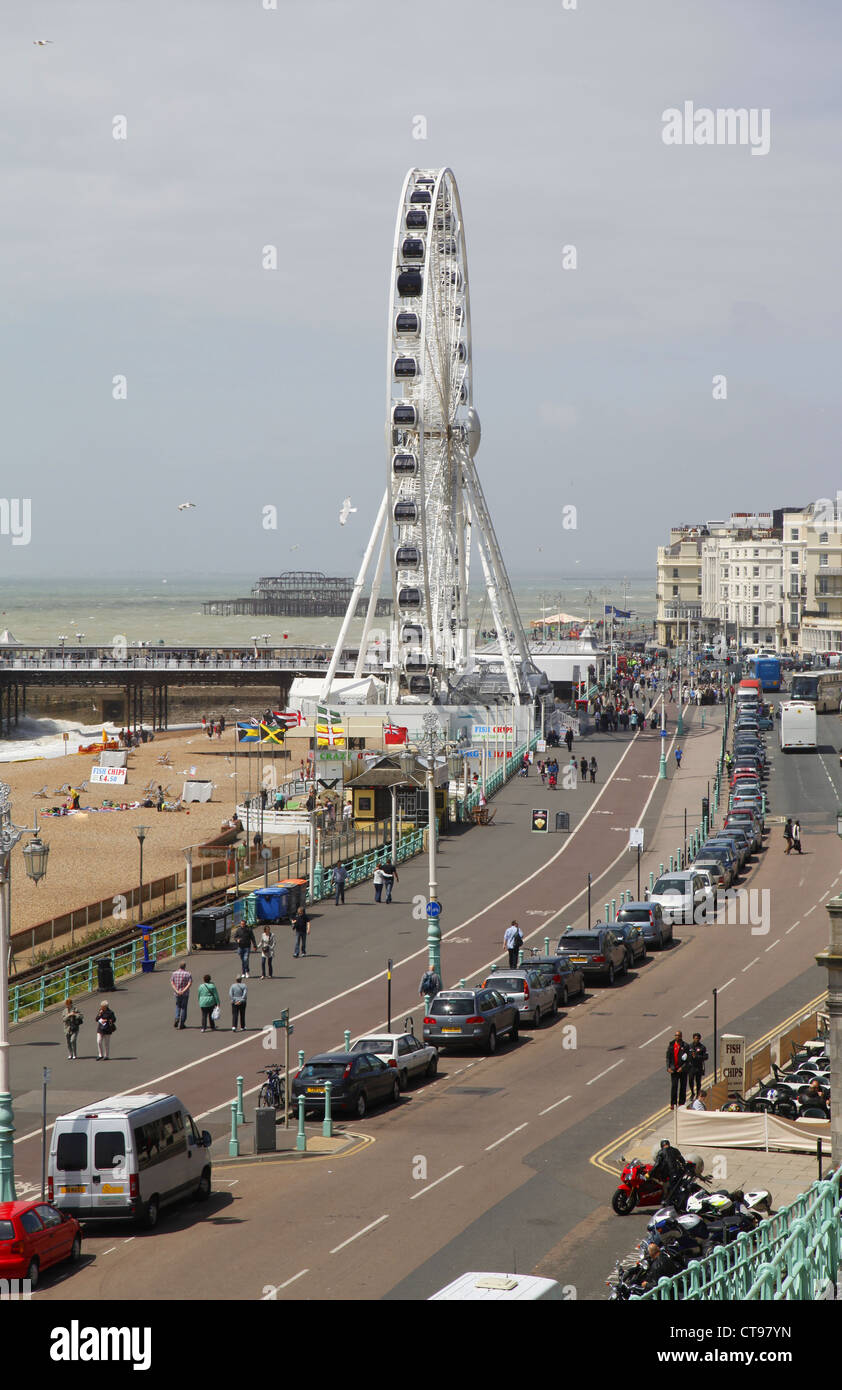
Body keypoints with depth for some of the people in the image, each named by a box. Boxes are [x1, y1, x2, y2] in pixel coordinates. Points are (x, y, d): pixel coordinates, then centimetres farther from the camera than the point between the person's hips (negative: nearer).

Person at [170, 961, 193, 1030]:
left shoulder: (174, 973, -1)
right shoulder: (188, 974, -9)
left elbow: (172, 983, -8)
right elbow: (190, 983, -19)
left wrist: (177, 991, -15)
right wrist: (183, 991, -20)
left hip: (177, 993, 2)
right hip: (185, 993, -2)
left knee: (178, 1006, 20)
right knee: (184, 1008, 9)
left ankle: (176, 1019, -2)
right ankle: (181, 1023, 9)